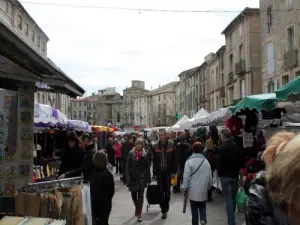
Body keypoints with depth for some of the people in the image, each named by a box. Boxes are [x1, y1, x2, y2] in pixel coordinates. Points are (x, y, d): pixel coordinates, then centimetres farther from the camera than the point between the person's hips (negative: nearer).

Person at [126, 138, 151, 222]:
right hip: (132, 177, 1)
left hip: (141, 178, -1)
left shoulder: (145, 155, 0)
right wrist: (128, 178, -7)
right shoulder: (131, 154, -1)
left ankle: (139, 214, 3)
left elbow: (147, 167, 2)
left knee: (140, 195, -4)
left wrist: (148, 178, 0)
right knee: (133, 195, 12)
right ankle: (137, 208, 39)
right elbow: (127, 166, -1)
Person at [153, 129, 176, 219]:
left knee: (167, 191, 10)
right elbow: (154, 160, 2)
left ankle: (165, 209, 25)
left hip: (168, 172, 0)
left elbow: (174, 159, -1)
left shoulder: (171, 145, -3)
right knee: (161, 192, 3)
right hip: (159, 172, 1)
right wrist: (155, 172, 0)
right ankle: (164, 210, 12)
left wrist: (174, 171, -3)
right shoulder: (155, 146, 0)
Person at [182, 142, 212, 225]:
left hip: (193, 190, -2)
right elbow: (210, 177, 6)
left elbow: (186, 175, -13)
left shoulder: (189, 161, -12)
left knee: (194, 209, 9)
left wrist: (185, 187, -2)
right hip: (203, 190, 3)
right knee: (202, 207, 17)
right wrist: (209, 186, 21)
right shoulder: (206, 161, -1)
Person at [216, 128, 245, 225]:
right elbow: (242, 164, 5)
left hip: (225, 176, -5)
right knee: (233, 198, 17)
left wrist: (219, 173, 4)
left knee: (228, 200, -1)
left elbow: (219, 164, -15)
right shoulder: (237, 147, 3)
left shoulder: (221, 148, -13)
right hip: (235, 176, 5)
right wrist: (241, 177, 12)